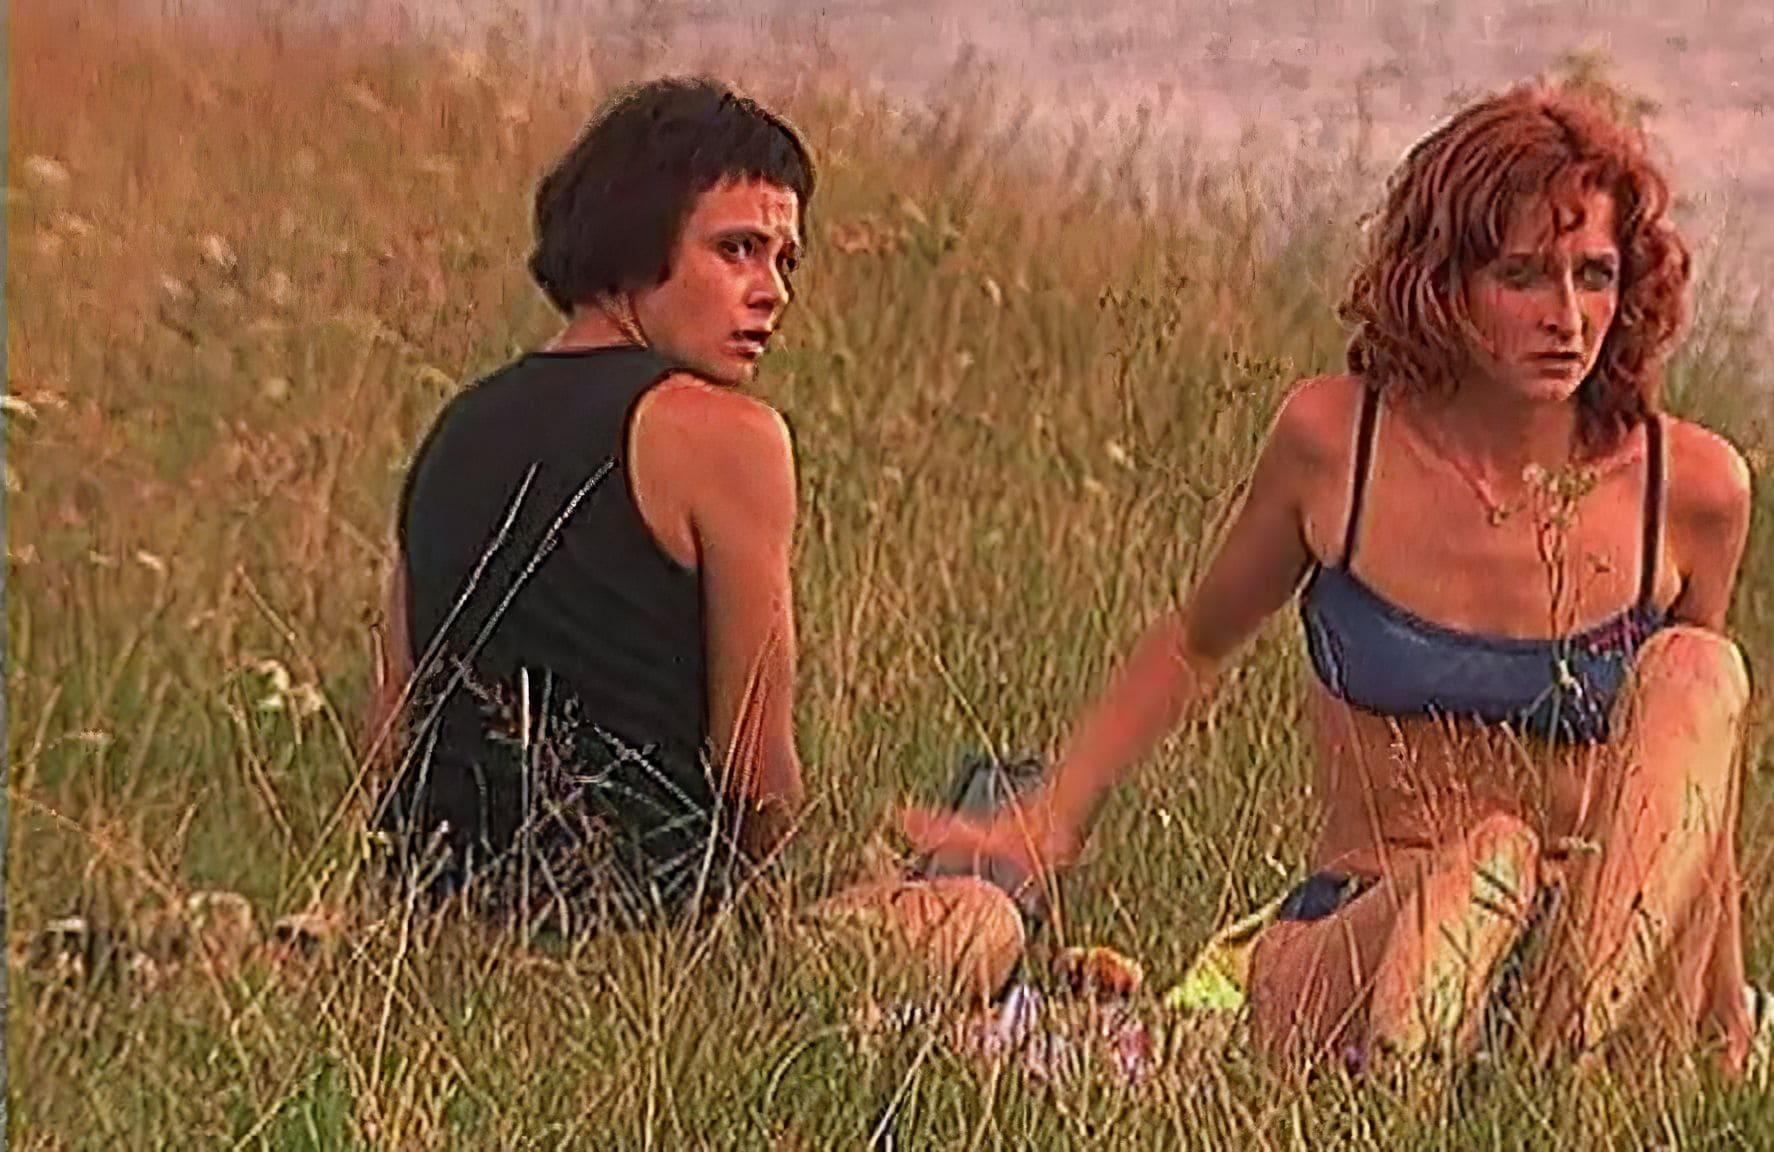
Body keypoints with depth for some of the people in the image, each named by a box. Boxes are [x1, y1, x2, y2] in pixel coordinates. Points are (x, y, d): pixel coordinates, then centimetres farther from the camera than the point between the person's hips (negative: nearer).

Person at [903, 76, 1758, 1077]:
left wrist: (1729, 1034, 14)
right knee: (1492, 854, -37)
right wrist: (1043, 831, 12)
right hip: (1360, 952, -1)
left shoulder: (1691, 488, -1)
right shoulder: (1336, 440, -2)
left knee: (1695, 669, -27)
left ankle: (1587, 1033, -43)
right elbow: (1195, 645, 18)